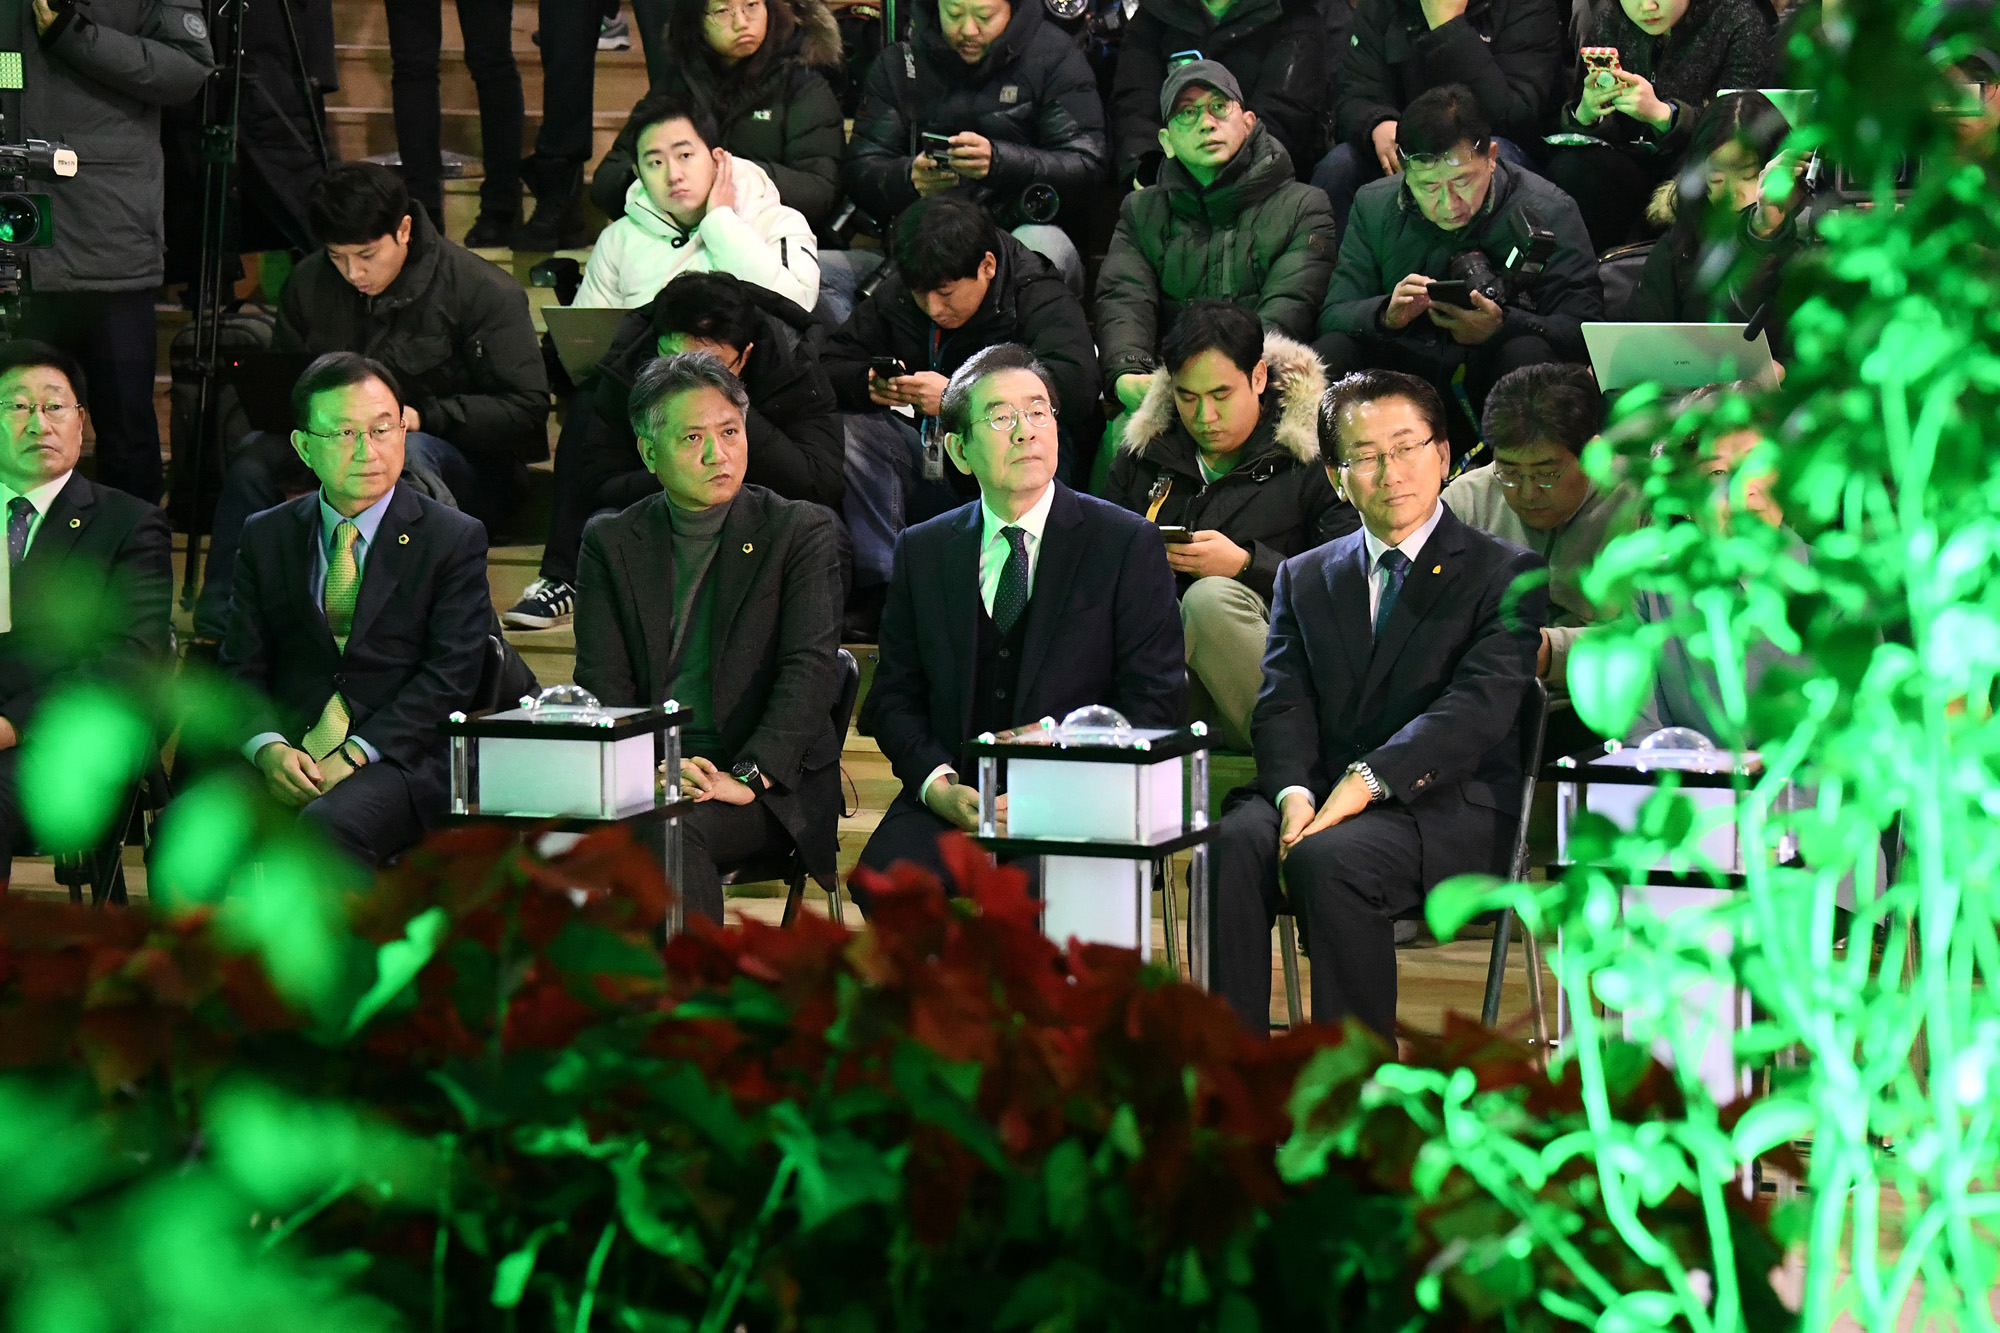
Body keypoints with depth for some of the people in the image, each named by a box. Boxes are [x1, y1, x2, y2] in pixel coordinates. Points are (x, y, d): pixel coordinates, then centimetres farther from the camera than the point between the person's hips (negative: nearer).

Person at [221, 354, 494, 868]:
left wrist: (355, 755, -15)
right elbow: (242, 667, 10)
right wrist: (268, 748, -12)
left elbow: (450, 674, -3)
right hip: (284, 762, 3)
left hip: (398, 761, -3)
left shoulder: (454, 538, 6)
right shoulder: (266, 536, 16)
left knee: (325, 830, -36)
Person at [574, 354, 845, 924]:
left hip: (770, 785, -2)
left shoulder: (801, 530, 6)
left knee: (678, 829, -35)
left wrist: (747, 776, -20)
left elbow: (811, 668, -6)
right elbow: (603, 683, 5)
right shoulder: (610, 541, 13)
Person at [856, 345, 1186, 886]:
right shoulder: (922, 551, 14)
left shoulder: (1129, 543, 4)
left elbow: (1153, 701, 0)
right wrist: (939, 785, -8)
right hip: (953, 801, 2)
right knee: (886, 875, -30)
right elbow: (895, 698, 14)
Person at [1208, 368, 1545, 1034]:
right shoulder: (1305, 576, 21)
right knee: (1236, 842, -30)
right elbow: (1283, 705, 7)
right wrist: (1294, 792, -16)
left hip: (1445, 811, -4)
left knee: (1331, 858, -35)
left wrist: (1368, 779, -24)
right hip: (1320, 797, 4)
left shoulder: (1506, 575, 6)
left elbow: (1481, 705, -10)